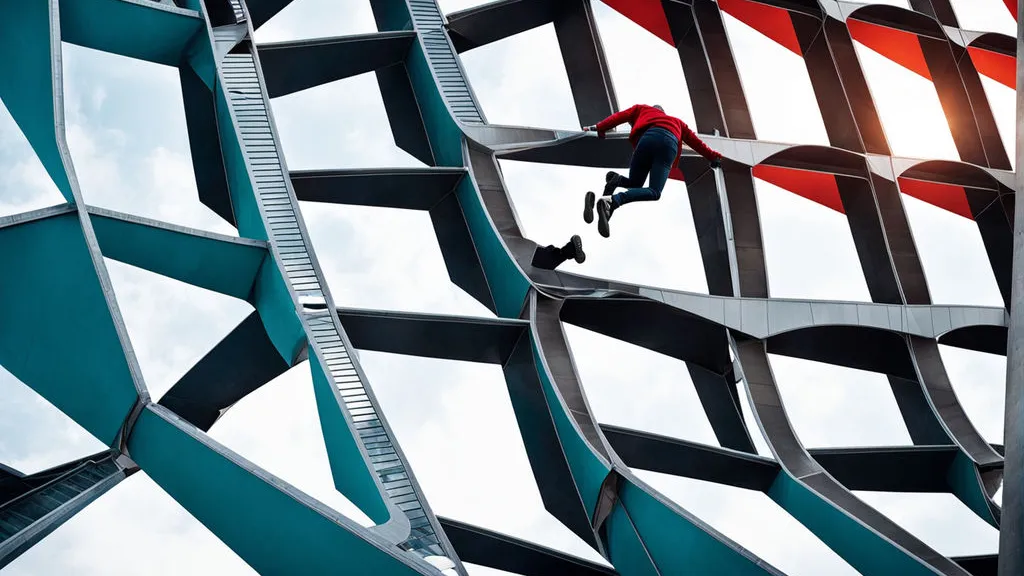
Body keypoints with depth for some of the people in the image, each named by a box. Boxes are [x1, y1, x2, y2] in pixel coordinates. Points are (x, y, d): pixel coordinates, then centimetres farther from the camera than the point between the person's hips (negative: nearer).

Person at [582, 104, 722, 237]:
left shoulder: (643, 109, 38)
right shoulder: (676, 121, 43)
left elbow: (621, 116, 26)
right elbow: (695, 141, 44)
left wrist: (598, 128, 27)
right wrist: (713, 157, 53)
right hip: (670, 142, 0)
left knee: (634, 183, 17)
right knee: (654, 192, -7)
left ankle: (616, 179, -21)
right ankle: (613, 201, -35)